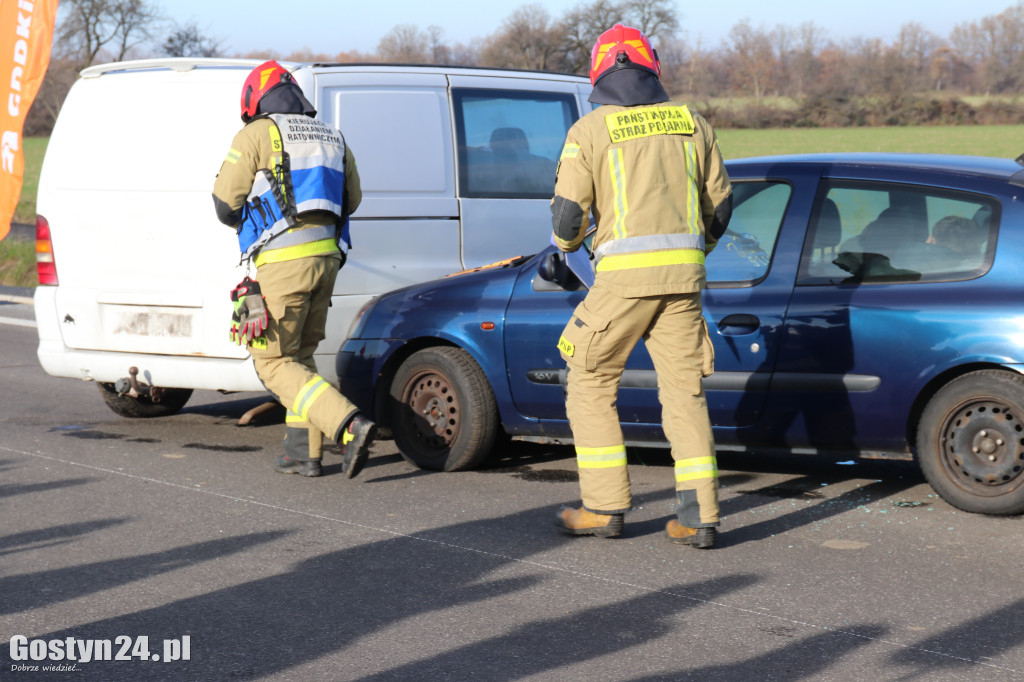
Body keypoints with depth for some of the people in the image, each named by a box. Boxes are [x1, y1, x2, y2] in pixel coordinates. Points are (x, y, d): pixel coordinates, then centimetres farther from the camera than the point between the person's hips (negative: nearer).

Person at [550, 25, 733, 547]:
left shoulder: (590, 130, -1)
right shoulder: (690, 122, 12)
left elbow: (568, 210, -1)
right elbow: (720, 201, 17)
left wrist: (566, 242, 22)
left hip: (624, 272, -4)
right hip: (683, 272, 4)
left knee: (590, 385, 10)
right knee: (684, 391, 8)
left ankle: (605, 508, 8)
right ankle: (698, 518, 2)